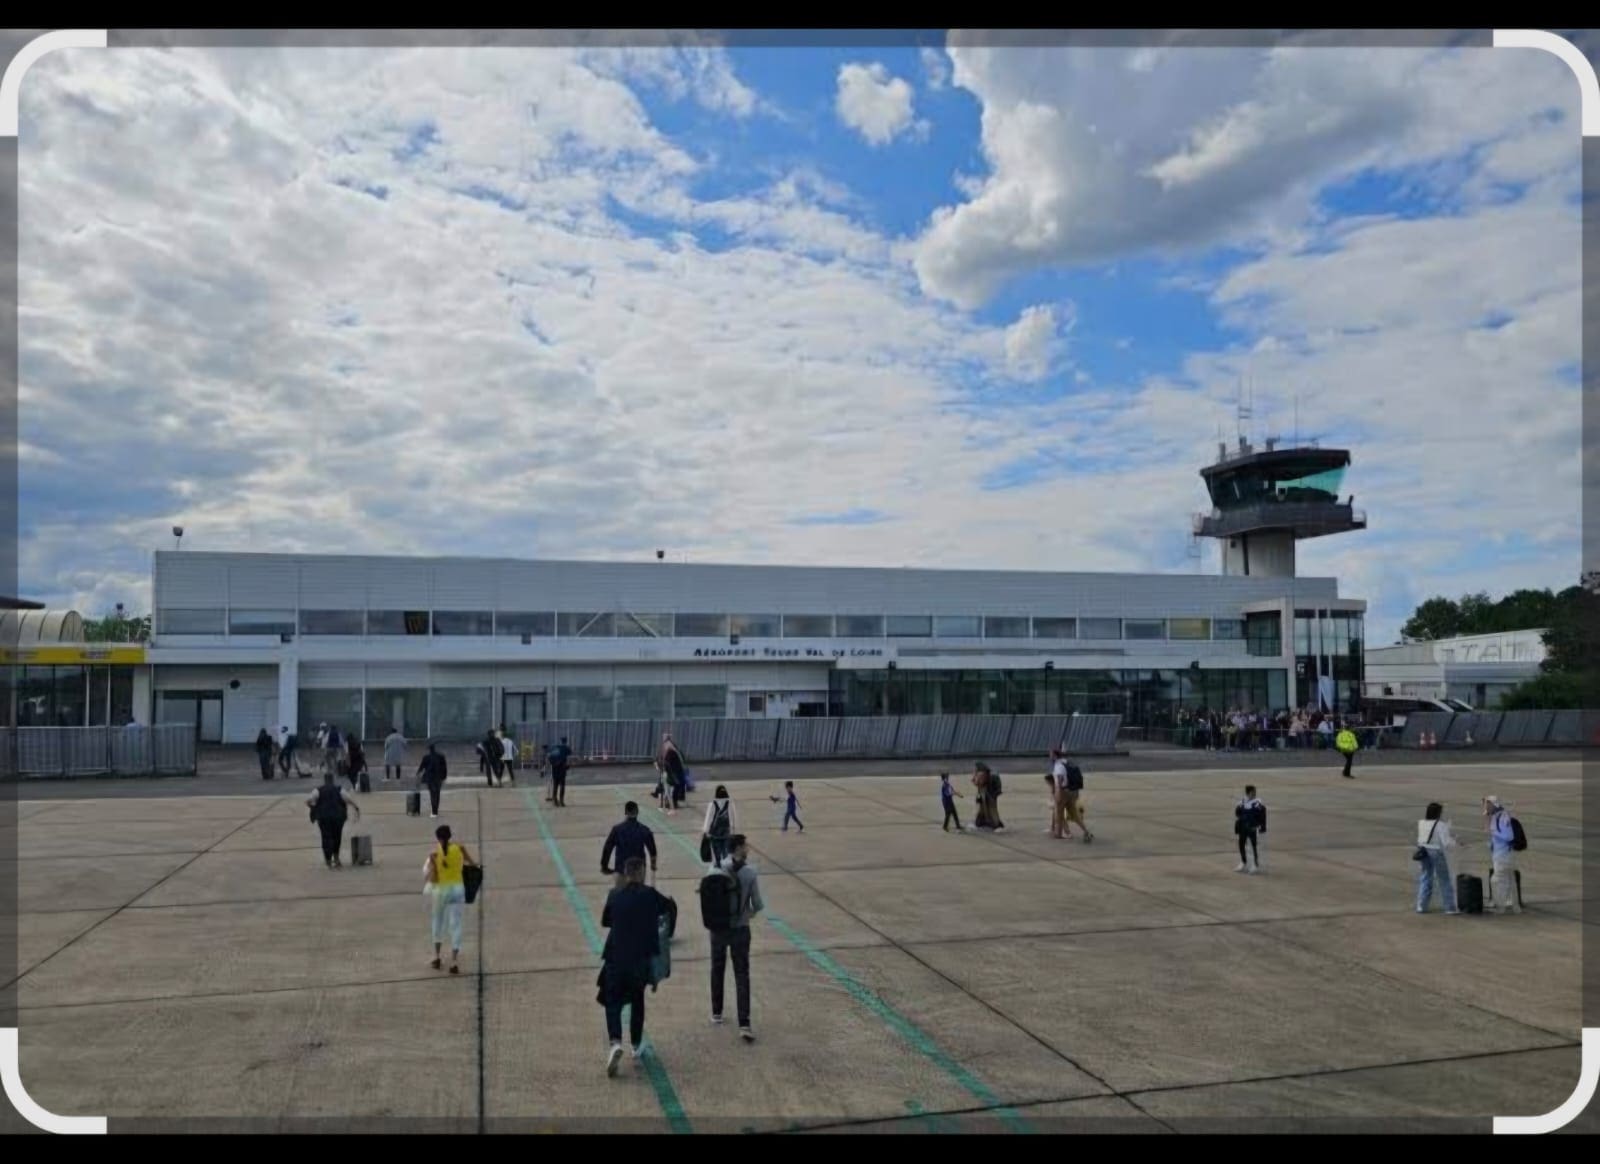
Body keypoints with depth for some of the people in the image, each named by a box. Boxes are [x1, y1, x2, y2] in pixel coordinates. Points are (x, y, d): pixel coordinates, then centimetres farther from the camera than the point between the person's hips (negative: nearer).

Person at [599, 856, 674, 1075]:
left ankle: (615, 1042, -16)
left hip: (616, 957, 0)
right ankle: (636, 1046, 29)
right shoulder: (649, 895, -7)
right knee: (637, 1000, 20)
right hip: (641, 958, 1)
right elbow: (668, 907, 10)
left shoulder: (614, 895, -4)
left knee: (612, 1001, 7)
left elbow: (605, 921, 8)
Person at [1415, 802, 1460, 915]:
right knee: (1444, 881, 9)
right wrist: (1453, 838, 3)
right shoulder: (1441, 825, -17)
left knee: (1424, 879, 13)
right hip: (1437, 853, -5)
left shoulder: (1421, 823, 0)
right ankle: (1450, 907, 17)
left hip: (1424, 853, 5)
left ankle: (1421, 906, 12)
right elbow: (1447, 844, -18)